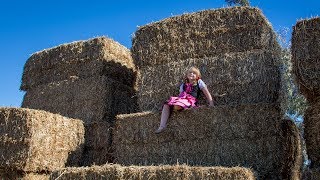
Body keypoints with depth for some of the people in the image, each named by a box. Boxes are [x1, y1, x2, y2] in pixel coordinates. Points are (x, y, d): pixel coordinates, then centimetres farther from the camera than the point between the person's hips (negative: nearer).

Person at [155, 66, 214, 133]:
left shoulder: (199, 82, 14)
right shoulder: (183, 85, 27)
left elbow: (207, 94, 7)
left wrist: (211, 105, -5)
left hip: (191, 101, -5)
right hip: (181, 99, 6)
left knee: (177, 106, -36)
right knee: (166, 105, -20)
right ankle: (162, 126, -25)